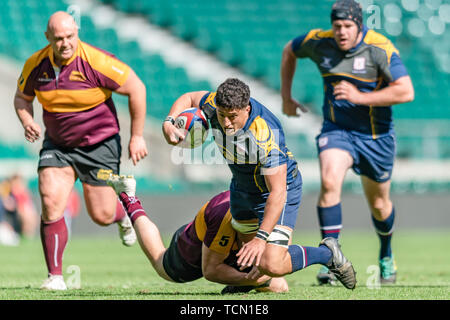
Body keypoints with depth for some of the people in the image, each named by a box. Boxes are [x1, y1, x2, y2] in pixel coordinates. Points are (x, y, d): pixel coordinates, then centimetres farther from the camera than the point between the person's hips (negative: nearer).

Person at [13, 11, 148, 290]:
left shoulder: (96, 62, -23)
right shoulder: (35, 65, -9)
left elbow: (136, 88, -13)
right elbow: (22, 97, 10)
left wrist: (137, 136, -10)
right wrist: (27, 121, -12)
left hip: (99, 144, -3)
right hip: (57, 145, 3)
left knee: (101, 216, 0)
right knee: (51, 202, -17)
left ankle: (124, 213, 40)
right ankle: (55, 276, -7)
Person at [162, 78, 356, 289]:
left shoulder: (266, 136, -39)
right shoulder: (214, 104, -21)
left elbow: (277, 193, -37)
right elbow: (189, 98, 4)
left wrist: (261, 239, -41)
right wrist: (169, 123, -16)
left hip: (281, 187, -7)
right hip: (242, 188, 7)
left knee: (271, 266, -18)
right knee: (250, 256, 17)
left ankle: (327, 253, 6)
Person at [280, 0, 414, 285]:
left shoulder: (380, 48, -20)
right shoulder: (319, 42, -9)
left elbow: (406, 92, -25)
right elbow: (289, 51, 13)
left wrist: (360, 97, -30)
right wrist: (286, 97, 13)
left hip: (376, 135, -1)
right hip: (337, 130, 1)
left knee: (379, 203, 13)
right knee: (329, 181, -26)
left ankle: (386, 254, 43)